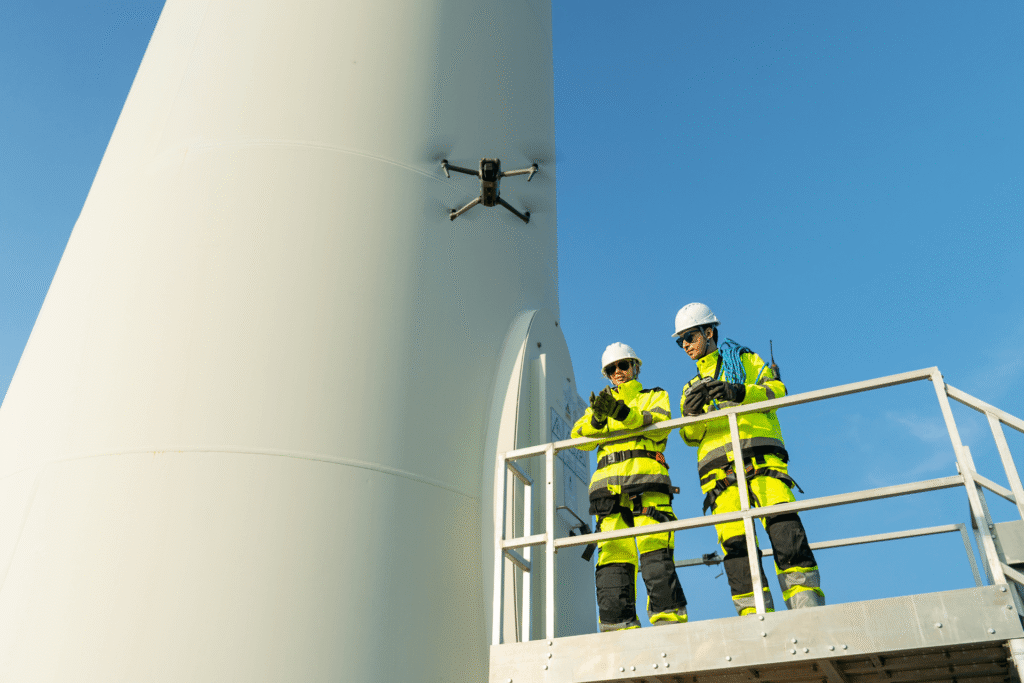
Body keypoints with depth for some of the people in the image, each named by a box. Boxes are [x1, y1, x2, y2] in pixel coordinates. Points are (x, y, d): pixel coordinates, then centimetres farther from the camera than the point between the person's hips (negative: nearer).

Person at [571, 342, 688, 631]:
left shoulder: (655, 396, 23)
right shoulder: (602, 403, 31)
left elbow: (660, 426, 0)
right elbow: (580, 438, 12)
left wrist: (623, 413, -16)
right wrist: (597, 418, -10)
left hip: (646, 478, -3)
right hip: (609, 483, 3)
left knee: (655, 549, -16)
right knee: (612, 554, -8)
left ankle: (669, 616, -18)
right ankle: (618, 624, -9)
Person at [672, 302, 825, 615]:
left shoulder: (744, 360, 20)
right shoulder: (691, 387, 29)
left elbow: (776, 389, 4)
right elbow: (690, 436, 19)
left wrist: (740, 393, -12)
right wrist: (692, 412, -3)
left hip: (759, 455, -3)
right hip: (719, 467, 3)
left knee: (783, 523, -21)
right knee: (733, 540, -9)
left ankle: (806, 602, -21)